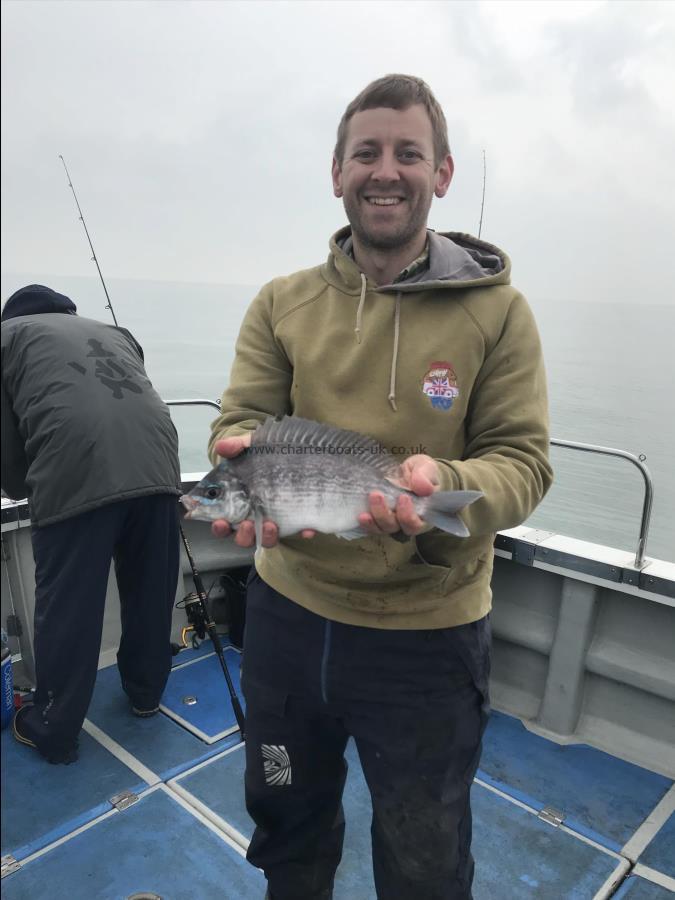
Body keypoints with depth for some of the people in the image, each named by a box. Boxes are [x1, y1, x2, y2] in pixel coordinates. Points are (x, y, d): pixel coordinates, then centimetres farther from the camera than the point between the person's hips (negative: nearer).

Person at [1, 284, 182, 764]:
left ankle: (53, 731, 27)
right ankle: (146, 693, 40)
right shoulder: (115, 333, 33)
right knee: (151, 591, 20)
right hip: (156, 464, 5)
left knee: (66, 607, 10)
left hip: (77, 476, -4)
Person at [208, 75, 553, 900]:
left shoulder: (497, 312, -8)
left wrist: (442, 487, -33)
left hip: (427, 632, -2)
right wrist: (247, 463, -30)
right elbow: (240, 420, -6)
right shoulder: (282, 304, -1)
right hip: (288, 608, 3)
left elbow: (523, 461, -11)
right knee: (285, 818, 29)